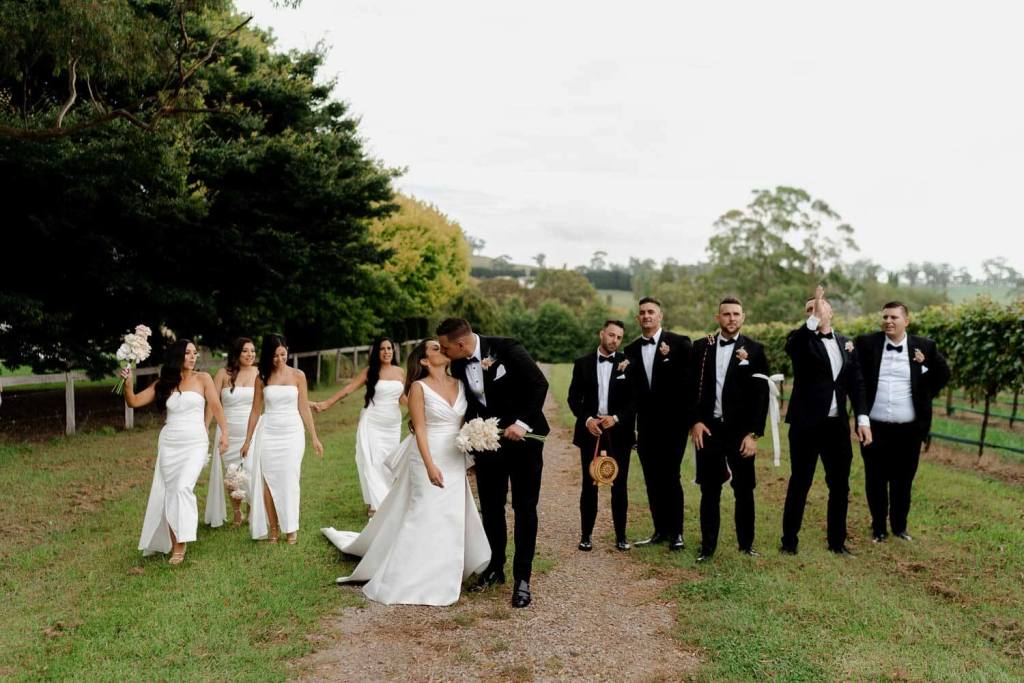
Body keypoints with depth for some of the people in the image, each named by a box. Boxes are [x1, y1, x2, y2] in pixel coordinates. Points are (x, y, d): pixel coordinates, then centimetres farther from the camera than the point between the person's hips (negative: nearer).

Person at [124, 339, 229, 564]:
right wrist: (128, 383, -12)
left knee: (183, 488, -18)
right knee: (169, 492, 5)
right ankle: (170, 541, 17)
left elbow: (216, 406, -2)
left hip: (195, 443, -3)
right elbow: (134, 402, 6)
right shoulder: (163, 384, 8)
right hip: (168, 443, 3)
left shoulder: (202, 379, 2)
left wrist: (224, 433, -12)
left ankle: (181, 544, -10)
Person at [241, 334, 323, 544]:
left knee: (289, 480, -1)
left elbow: (304, 409, 4)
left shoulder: (297, 375, 1)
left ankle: (291, 528, 9)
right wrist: (248, 440, 10)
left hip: (292, 432, -1)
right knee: (268, 481, 0)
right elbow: (255, 411, 9)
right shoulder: (262, 378, 4)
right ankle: (272, 528, 10)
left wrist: (314, 437, 2)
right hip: (268, 433, 1)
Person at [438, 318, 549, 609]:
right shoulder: (457, 365, -2)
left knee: (525, 509, 1)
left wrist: (521, 423, -23)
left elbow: (539, 384, -18)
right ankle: (495, 568, 28)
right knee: (491, 508, 11)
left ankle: (522, 578, 11)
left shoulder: (506, 348, -19)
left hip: (522, 436, -5)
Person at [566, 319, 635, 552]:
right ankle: (586, 535, 15)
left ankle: (621, 535, 15)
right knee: (589, 484, 5)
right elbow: (574, 397, 4)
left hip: (619, 431, 0)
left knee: (619, 485, 5)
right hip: (590, 429, 1)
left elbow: (635, 398, -1)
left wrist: (616, 418, -14)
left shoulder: (628, 363, 2)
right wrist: (587, 419, -11)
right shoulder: (583, 363, 5)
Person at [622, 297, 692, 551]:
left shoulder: (679, 343, -3)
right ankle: (661, 530, 19)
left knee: (670, 476, -5)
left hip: (673, 422, -4)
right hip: (646, 424, 4)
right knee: (652, 479, 8)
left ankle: (676, 532, 7)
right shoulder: (631, 350, 10)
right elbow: (630, 388, 12)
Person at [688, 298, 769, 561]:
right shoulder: (700, 347, 5)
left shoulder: (754, 350, 0)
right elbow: (691, 388, 6)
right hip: (707, 428, 1)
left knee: (744, 490, 7)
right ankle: (708, 546, 16)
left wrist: (754, 433, -8)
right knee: (709, 490, 7)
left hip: (740, 430, -1)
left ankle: (746, 544, 22)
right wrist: (695, 422, -4)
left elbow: (761, 395, -3)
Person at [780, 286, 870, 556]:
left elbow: (856, 382, 11)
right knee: (799, 483, 3)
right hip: (806, 424, -5)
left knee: (840, 485, 10)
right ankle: (789, 541, 14)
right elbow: (790, 346, -28)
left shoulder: (844, 343, 11)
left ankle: (837, 541, 24)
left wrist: (863, 418, 2)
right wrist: (814, 319, -40)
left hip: (837, 425, 5)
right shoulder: (802, 340, -3)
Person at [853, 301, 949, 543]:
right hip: (875, 427, 0)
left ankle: (900, 526, 26)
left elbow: (943, 374, 11)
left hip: (909, 429, 0)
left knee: (903, 480, 10)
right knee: (875, 479, 8)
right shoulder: (866, 343, -2)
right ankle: (878, 527, 21)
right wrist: (861, 401, -4)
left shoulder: (924, 347, 0)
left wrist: (925, 395, 4)